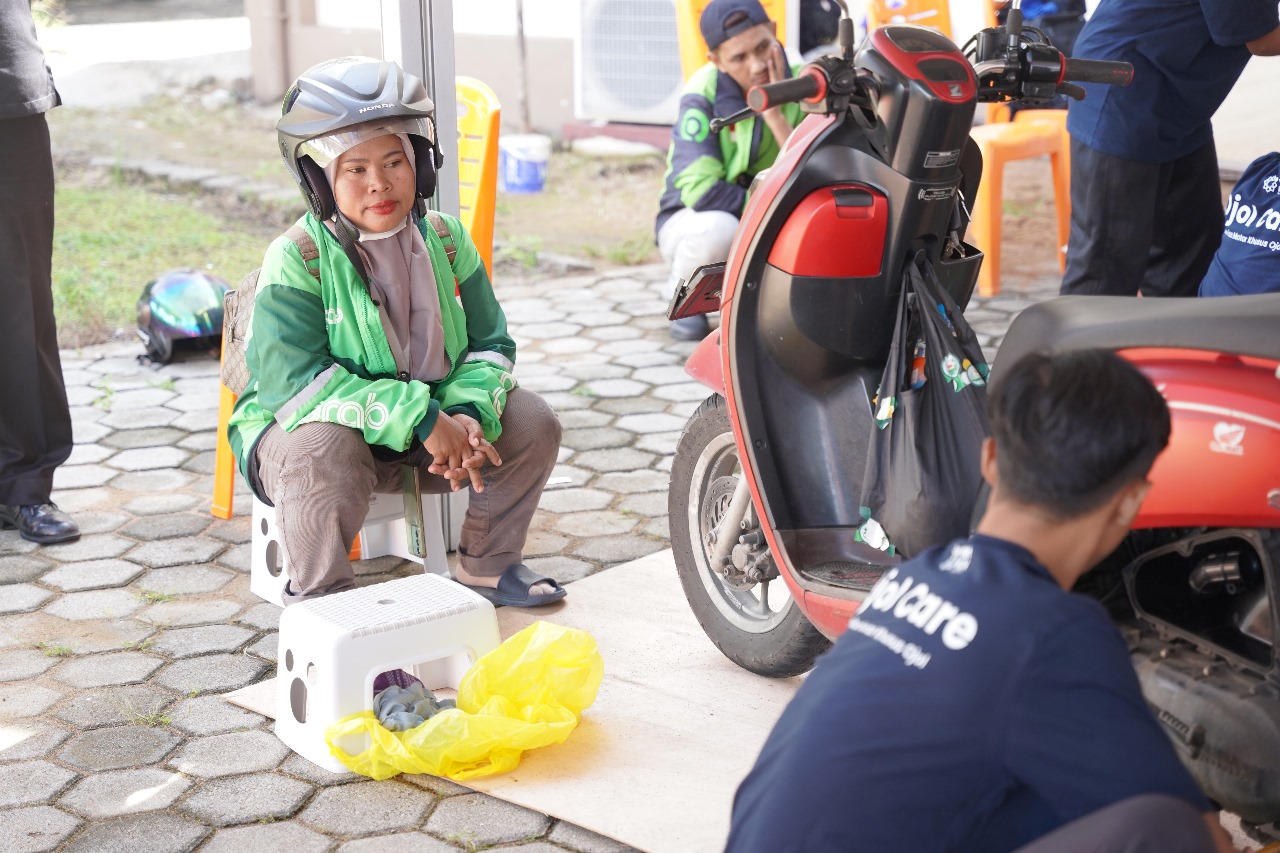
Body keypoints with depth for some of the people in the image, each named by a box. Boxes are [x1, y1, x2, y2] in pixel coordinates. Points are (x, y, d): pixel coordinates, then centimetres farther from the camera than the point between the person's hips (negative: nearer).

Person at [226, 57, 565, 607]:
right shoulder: (295, 261, -20)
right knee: (323, 450, -38)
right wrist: (420, 419, -34)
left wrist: (467, 414, -23)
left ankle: (487, 566, 12)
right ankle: (320, 601, -14)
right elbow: (295, 383, -29)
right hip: (308, 428, -5)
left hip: (433, 422, 5)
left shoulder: (446, 241, -3)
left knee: (532, 421, -8)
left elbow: (489, 344, 1)